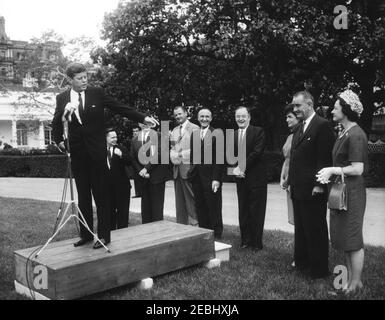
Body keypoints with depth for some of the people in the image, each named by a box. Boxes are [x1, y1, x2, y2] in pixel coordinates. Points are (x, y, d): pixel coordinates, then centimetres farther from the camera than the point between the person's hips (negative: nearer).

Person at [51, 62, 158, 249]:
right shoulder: (62, 98, 6)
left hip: (97, 152, -2)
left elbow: (119, 108, 0)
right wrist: (59, 140, 7)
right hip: (77, 153, 3)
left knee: (100, 196, 0)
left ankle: (104, 235, 8)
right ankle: (86, 234, 19)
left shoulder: (97, 94, -1)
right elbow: (56, 123, 19)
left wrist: (142, 118, -5)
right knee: (83, 197, 9)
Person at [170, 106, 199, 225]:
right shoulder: (174, 130, 20)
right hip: (177, 170, 7)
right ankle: (181, 224, 17)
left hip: (188, 169, -7)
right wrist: (174, 156, -1)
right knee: (179, 201, 11)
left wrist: (181, 155, -13)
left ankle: (194, 223, -1)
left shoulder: (194, 128, -3)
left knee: (190, 199, -6)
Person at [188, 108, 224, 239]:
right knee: (200, 208, 9)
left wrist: (216, 178, -15)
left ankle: (216, 235, 14)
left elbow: (219, 158, -10)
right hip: (197, 177, 5)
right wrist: (192, 172, 5)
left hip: (211, 178, -5)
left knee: (214, 208, 3)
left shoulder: (217, 134, -6)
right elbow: (192, 155, 15)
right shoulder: (194, 134, 13)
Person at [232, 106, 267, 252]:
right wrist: (235, 168, -9)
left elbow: (257, 152, -13)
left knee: (256, 211, 0)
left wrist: (243, 167, -15)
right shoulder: (233, 135, 12)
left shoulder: (258, 132, -4)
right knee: (243, 211, 9)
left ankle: (257, 242, 9)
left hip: (256, 177, -5)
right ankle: (245, 240, 19)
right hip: (241, 178, 5)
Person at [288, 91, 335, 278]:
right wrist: (291, 181, 13)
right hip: (298, 189, 9)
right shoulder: (299, 128, 16)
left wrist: (319, 185, -20)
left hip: (313, 190, -9)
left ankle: (319, 269, 15)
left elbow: (325, 159, -17)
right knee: (300, 229, 17)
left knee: (315, 230, 3)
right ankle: (302, 263, 29)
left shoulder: (322, 126, -12)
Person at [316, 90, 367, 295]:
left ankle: (355, 284, 15)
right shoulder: (344, 133, 12)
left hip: (351, 192, -10)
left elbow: (357, 169, -22)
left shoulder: (355, 135, -18)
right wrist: (329, 174, 6)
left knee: (353, 240, 2)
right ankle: (350, 278, 28)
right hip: (341, 191, 10)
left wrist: (332, 170, -15)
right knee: (344, 239, 16)